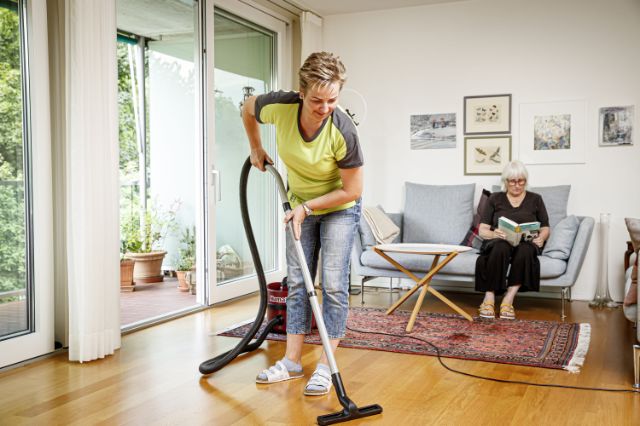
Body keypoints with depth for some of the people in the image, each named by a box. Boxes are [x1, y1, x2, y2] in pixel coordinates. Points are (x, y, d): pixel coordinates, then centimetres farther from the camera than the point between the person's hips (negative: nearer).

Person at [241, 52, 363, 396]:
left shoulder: (343, 131, -33)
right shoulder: (280, 107, -25)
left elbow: (352, 190, -22)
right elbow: (248, 108, 0)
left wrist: (308, 206, -22)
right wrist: (256, 149, 6)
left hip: (339, 208, -4)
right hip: (301, 205, 4)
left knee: (333, 284, -7)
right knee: (297, 281, 6)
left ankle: (325, 367, 2)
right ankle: (292, 361, 14)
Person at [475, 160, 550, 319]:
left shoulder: (535, 199, 17)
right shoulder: (495, 198, 15)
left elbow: (545, 229, 14)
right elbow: (482, 230, 7)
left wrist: (541, 238, -11)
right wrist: (493, 234, -17)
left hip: (526, 244, 1)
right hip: (498, 242, 0)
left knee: (525, 250, -38)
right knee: (500, 248, -39)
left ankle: (508, 300, -36)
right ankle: (489, 299, -36)